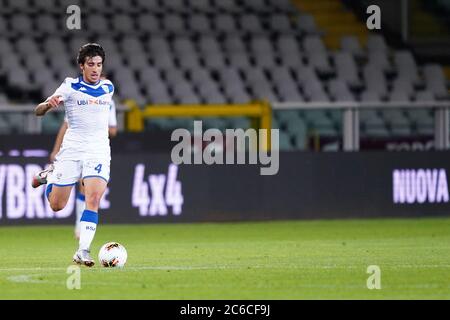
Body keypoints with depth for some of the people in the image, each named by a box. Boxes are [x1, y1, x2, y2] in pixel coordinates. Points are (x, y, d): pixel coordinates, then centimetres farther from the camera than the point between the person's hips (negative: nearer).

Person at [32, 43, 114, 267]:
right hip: (71, 150, -1)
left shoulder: (108, 88, 6)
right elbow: (38, 112, -11)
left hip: (99, 152, 1)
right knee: (56, 205, 5)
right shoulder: (70, 87, -5)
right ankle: (49, 175, 39)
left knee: (93, 198, -21)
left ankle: (83, 251, -21)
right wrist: (49, 104, -31)